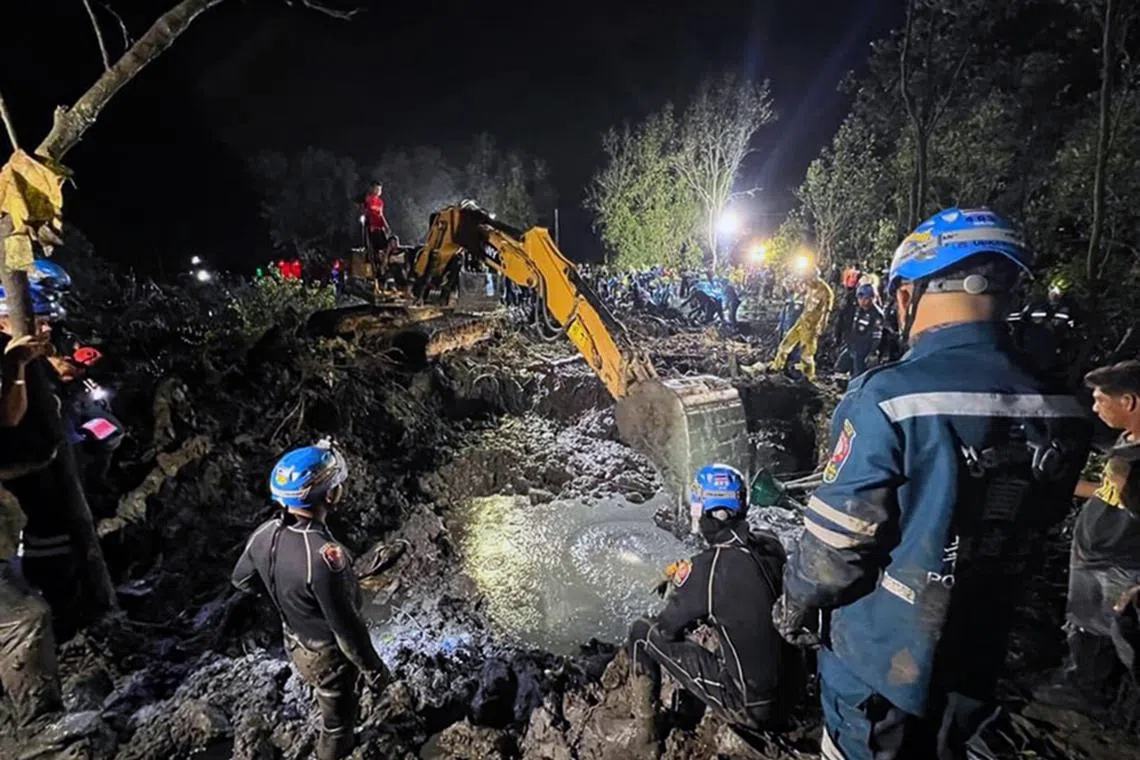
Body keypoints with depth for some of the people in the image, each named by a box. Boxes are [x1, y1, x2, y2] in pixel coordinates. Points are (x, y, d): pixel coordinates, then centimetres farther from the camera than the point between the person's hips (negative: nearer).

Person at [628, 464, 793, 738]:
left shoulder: (706, 568, -24)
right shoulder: (772, 546, -9)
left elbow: (666, 628, -10)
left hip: (749, 705, -5)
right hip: (791, 690, 6)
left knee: (643, 631, 3)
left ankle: (647, 717, 22)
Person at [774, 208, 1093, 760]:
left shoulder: (888, 397, -30)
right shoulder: (1062, 411, -9)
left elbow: (838, 538, -23)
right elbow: (1031, 538, 5)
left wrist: (794, 603, -5)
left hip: (880, 657, -5)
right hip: (978, 658, 6)